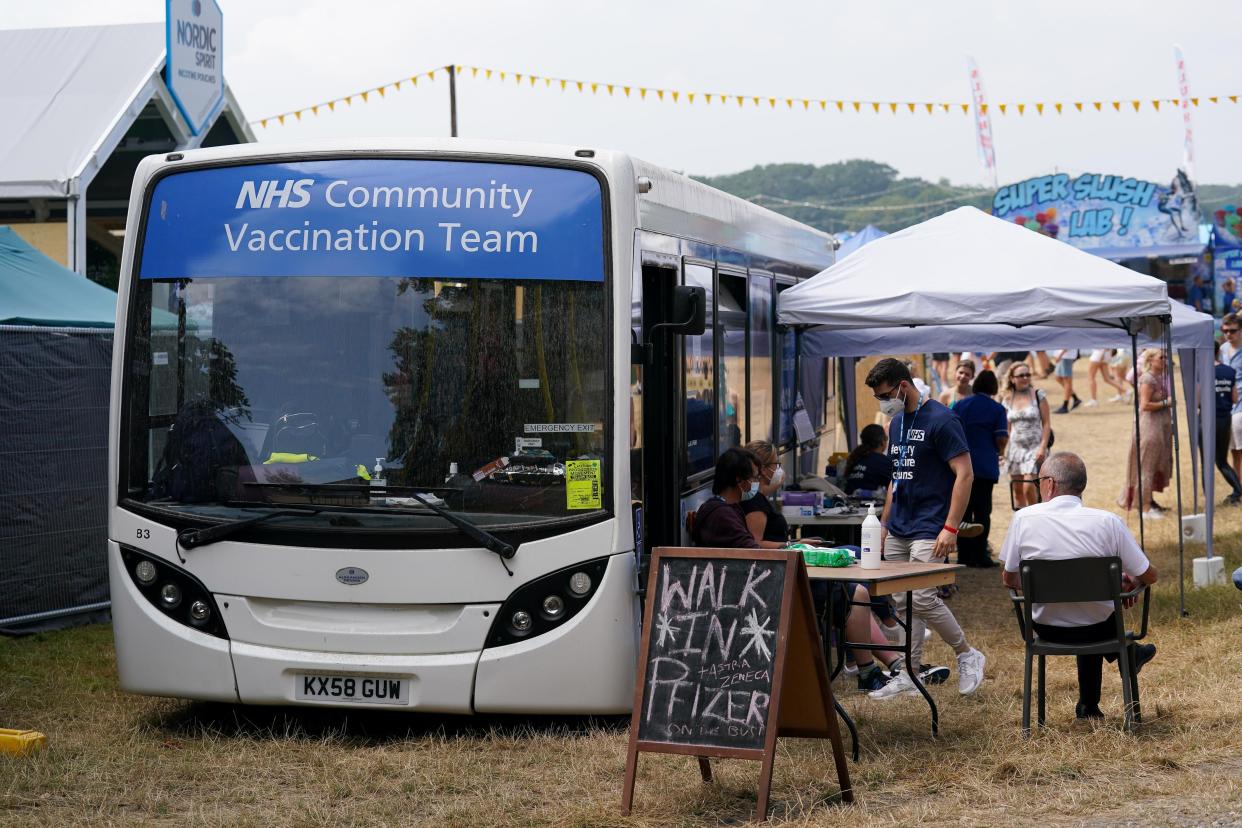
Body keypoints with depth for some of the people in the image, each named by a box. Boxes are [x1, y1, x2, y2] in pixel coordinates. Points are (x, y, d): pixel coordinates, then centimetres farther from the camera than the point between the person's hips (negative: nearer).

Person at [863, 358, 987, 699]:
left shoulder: (941, 420, -12)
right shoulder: (896, 423, 14)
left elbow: (964, 474, -15)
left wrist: (950, 528, -19)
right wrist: (885, 523, 19)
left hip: (928, 530, -8)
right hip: (898, 530, 8)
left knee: (923, 598, -16)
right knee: (903, 604, 7)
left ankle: (968, 655, 3)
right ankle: (908, 678, 12)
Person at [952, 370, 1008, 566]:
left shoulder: (960, 405, 6)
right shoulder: (997, 409, -3)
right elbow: (1002, 439, -10)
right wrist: (1000, 452, 12)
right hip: (985, 467, -2)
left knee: (963, 510, 7)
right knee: (982, 511, 3)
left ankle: (964, 555, 7)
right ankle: (980, 554, 2)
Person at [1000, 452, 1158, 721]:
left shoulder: (1024, 518, -14)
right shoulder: (1108, 522, -15)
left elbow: (1009, 580, -2)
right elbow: (1149, 576, -7)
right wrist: (1129, 582, 16)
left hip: (1047, 627, 1)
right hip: (1098, 628, 0)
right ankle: (1088, 705, 49)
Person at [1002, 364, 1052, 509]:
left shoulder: (1038, 396, -3)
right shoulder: (1008, 400, 6)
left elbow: (1046, 423, -4)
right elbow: (1007, 427, 12)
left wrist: (1043, 447, -12)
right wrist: (1005, 448, 4)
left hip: (1034, 447, -4)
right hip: (1015, 447, 4)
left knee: (1028, 488, -14)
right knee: (1017, 490, 6)